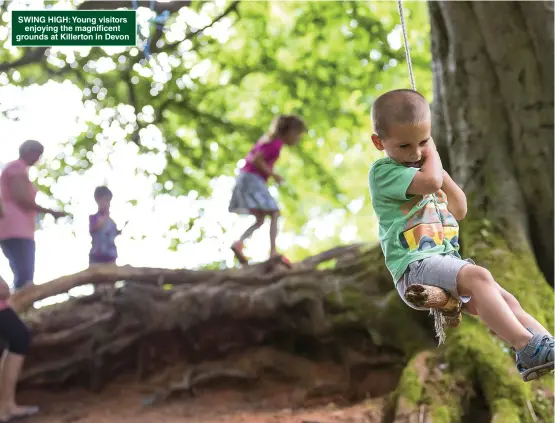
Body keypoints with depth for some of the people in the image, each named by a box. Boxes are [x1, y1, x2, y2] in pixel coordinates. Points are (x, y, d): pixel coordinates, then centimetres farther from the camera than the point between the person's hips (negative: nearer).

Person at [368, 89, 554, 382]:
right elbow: (431, 182, -22)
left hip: (447, 260, 9)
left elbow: (459, 210, 24)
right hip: (415, 265, -9)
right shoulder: (383, 171, -5)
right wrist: (433, 157, 1)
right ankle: (528, 348, -39)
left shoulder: (421, 171, 24)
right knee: (478, 276, -32)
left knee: (508, 302, -7)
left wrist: (438, 167, 14)